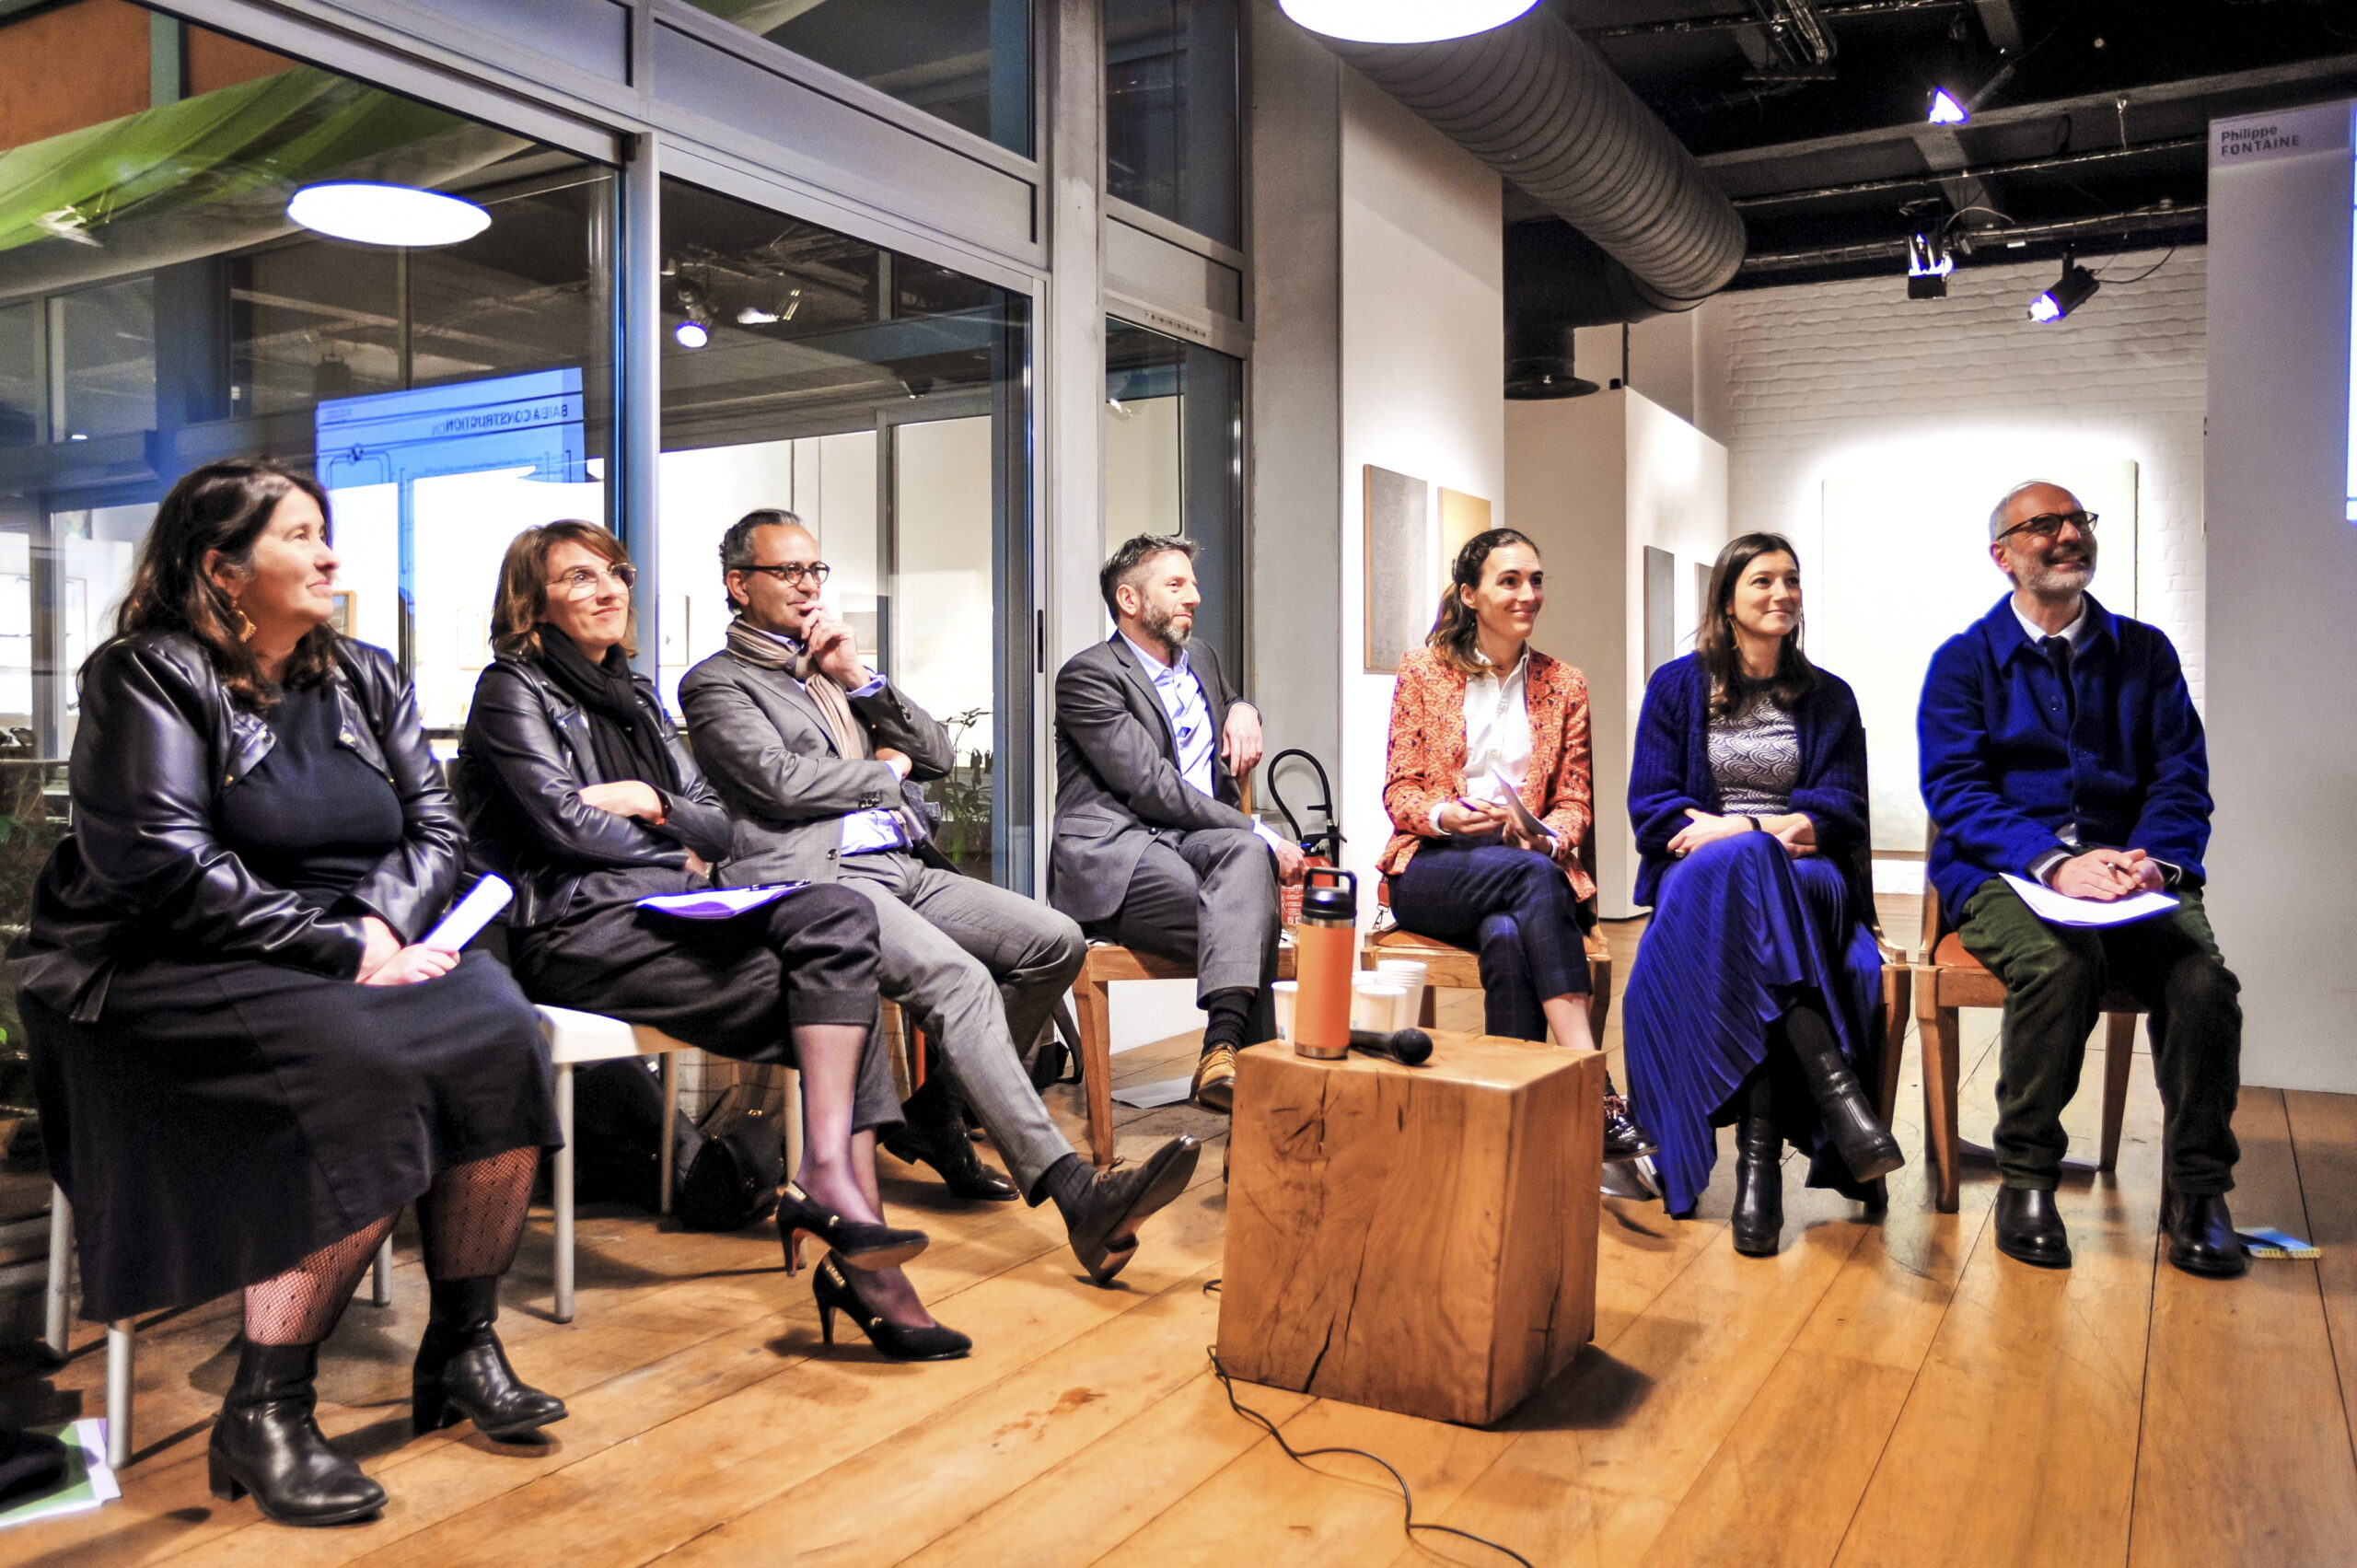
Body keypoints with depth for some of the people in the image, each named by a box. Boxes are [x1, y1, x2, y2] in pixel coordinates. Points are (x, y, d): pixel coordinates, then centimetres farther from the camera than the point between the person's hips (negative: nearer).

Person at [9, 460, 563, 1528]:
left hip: (355, 951, 6)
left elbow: (434, 827, 10)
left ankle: (461, 1349, -8)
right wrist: (342, 949, -20)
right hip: (176, 971, -5)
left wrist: (381, 921, -11)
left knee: (499, 1034, -23)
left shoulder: (365, 679, 16)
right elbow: (161, 867, -16)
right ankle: (261, 1416, -20)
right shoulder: (150, 676, -4)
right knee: (361, 1071, -33)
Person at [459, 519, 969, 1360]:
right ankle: (855, 1238, -24)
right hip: (576, 933, -7)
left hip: (663, 912, 7)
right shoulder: (513, 691, 4)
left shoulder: (635, 695, 25)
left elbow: (718, 824, 18)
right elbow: (566, 824, -9)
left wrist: (653, 803, -2)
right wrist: (679, 856, 3)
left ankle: (829, 1181, -30)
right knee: (840, 987, -23)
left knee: (839, 916, -22)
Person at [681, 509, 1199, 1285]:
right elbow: (782, 783, -10)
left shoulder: (832, 667, 29)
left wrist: (860, 680, 7)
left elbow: (936, 756, 19)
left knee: (1055, 942, -11)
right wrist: (886, 771, 5)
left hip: (904, 868, 8)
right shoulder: (716, 683, 7)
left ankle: (935, 1110, 4)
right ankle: (1075, 1194, -37)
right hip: (814, 880, -8)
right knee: (959, 979, -31)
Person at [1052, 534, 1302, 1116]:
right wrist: (1263, 835, -17)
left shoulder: (1201, 658, 23)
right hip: (1114, 855, -6)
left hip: (1196, 842, 6)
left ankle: (1223, 1055, -45)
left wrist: (1243, 710, 17)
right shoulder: (1089, 675, -3)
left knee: (1245, 852, -32)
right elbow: (1153, 788, -14)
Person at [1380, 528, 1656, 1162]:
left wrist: (1546, 835, -13)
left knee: (1505, 934, -37)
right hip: (1432, 868, -2)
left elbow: (1575, 801, 11)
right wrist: (1447, 815, -18)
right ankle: (1597, 1092, -44)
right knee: (1534, 875, -36)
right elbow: (1399, 790, 5)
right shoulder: (1423, 671, 8)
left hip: (1533, 866, 2)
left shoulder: (1564, 685, 15)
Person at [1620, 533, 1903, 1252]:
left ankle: (1760, 1152, -44)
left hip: (1804, 875, 1)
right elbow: (1651, 804, 3)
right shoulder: (1676, 685, 13)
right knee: (1742, 865, -39)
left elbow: (1840, 809, 5)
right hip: (1699, 873, -1)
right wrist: (1751, 832, -12)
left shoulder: (1829, 699, 18)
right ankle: (1835, 1087, -50)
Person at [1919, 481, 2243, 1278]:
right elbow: (1955, 791, -4)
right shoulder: (1964, 661, 8)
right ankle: (2026, 1180, -17)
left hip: (2132, 874, 2)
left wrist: (2151, 856, -14)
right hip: (2003, 875, -2)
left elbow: (2182, 777, 8)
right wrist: (2054, 862, -20)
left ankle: (2197, 1193, -9)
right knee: (2061, 961, -35)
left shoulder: (2144, 651, 17)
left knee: (2203, 978, -29)